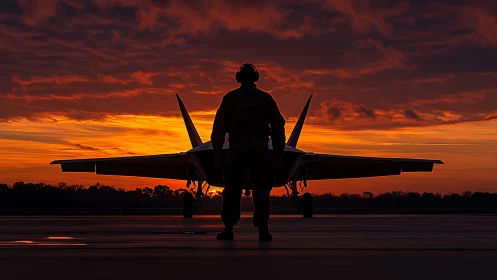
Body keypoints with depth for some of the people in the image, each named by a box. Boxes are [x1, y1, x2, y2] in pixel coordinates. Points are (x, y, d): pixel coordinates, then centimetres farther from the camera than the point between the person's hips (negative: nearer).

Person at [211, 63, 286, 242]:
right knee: (261, 190, 3)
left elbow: (219, 127, 3)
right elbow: (278, 127, 7)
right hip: (260, 147, 1)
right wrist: (278, 153, 10)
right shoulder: (265, 98, 9)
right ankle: (263, 230, -4)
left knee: (232, 190, 5)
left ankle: (228, 229, 3)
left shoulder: (229, 98, 7)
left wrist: (217, 153, 6)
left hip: (237, 147, 0)